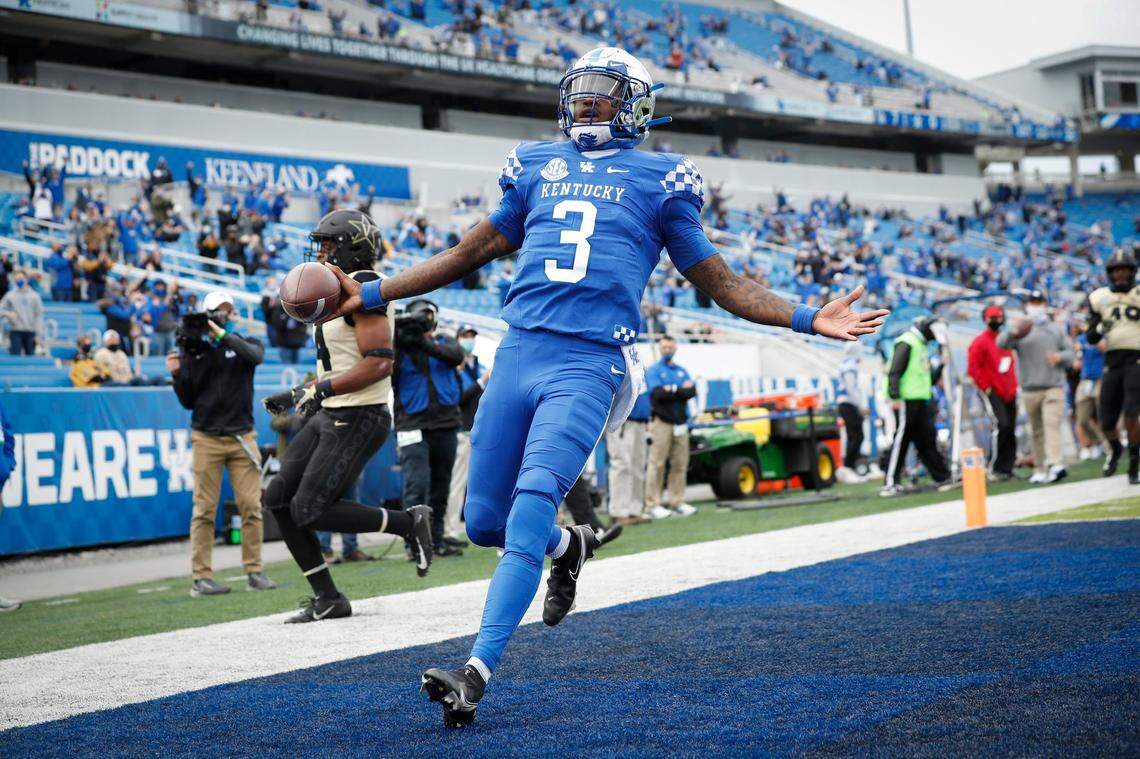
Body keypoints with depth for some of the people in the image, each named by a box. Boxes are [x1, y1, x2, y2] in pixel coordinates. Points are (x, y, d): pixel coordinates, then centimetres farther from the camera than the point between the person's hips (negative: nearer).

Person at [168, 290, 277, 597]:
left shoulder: (244, 343, 9)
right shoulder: (194, 351, 6)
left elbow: (256, 356, -17)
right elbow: (188, 401, 7)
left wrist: (223, 335, -20)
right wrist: (178, 375, -9)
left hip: (242, 436, 1)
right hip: (206, 439, -1)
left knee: (252, 506, -2)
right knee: (204, 509, -3)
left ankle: (254, 571, 4)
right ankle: (201, 577, -3)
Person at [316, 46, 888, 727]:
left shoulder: (660, 180, 11)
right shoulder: (538, 165, 20)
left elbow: (720, 283, 15)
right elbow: (470, 253, 27)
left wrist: (808, 318, 5)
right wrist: (373, 295, 25)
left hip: (589, 364, -4)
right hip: (519, 352, 4)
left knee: (530, 509, -19)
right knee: (485, 520, 4)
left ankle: (477, 672, -20)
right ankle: (570, 546, 37)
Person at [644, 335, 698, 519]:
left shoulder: (682, 371, 18)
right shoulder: (653, 371, 4)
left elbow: (692, 391, 2)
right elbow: (658, 393, -14)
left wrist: (671, 390, -10)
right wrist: (681, 390, -7)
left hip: (680, 422, 5)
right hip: (661, 422, -5)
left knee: (680, 464, 5)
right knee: (657, 464, -8)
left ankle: (677, 501, 11)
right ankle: (652, 504, -8)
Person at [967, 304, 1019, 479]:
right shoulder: (980, 342, -7)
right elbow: (973, 368, -11)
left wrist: (1013, 385, 17)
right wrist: (985, 387, -12)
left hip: (1009, 393, 7)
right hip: (992, 393, -7)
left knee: (1011, 432, 5)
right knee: (1001, 425, -20)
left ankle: (1007, 468, 11)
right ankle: (994, 467, -12)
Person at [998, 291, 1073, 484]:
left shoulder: (1056, 329, 17)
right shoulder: (1021, 329, 9)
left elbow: (1069, 352, 14)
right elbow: (1001, 342, -9)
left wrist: (1059, 356, -10)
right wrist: (1013, 333, -32)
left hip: (1054, 387, 0)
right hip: (1030, 389, 0)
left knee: (1052, 424, -17)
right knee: (1036, 431, 4)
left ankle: (1054, 464, -29)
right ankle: (1039, 470, 9)